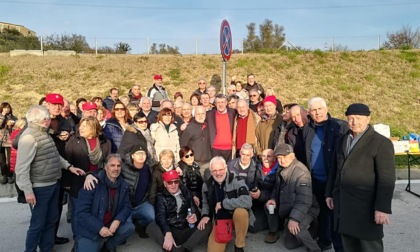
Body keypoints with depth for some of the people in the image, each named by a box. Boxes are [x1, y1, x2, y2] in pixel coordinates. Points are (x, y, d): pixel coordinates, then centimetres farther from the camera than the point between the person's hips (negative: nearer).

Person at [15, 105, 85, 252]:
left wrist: (68, 166, 12)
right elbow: (22, 167, -22)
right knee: (38, 224, 5)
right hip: (40, 188, -9)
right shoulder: (29, 137, -19)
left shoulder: (43, 133, 12)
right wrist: (27, 190, -23)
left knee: (52, 220, 20)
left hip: (53, 185, 9)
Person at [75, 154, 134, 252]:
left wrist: (118, 220, -20)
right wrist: (99, 228, -24)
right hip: (90, 231, -4)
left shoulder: (123, 185, -2)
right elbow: (81, 212, -20)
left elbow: (126, 207, 1)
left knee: (129, 227, -16)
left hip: (111, 226, 4)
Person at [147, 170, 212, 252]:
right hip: (169, 231, -2)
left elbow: (194, 210, 12)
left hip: (187, 232, 2)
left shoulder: (186, 193, 15)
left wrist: (195, 216, -16)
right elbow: (160, 217, -11)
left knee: (207, 225, -21)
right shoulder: (161, 197, 6)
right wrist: (168, 233, -31)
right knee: (151, 227, -27)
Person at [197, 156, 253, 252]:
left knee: (241, 212, -37)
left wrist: (223, 203, -28)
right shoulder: (207, 185, -4)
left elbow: (247, 201, -34)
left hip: (237, 216, -2)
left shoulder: (236, 180, -20)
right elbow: (205, 203, 15)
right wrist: (205, 215, -6)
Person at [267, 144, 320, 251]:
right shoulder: (281, 170, -1)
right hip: (290, 210, 8)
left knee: (294, 226, -38)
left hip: (306, 210, -8)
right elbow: (278, 188, 13)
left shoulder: (301, 172, -28)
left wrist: (294, 218, -40)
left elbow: (304, 201, -34)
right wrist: (273, 198, -7)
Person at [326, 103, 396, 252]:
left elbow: (387, 179, -13)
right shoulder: (343, 140, 12)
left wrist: (382, 208, -17)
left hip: (365, 205, -5)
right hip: (342, 203, 6)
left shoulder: (381, 143, -8)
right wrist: (330, 193, 13)